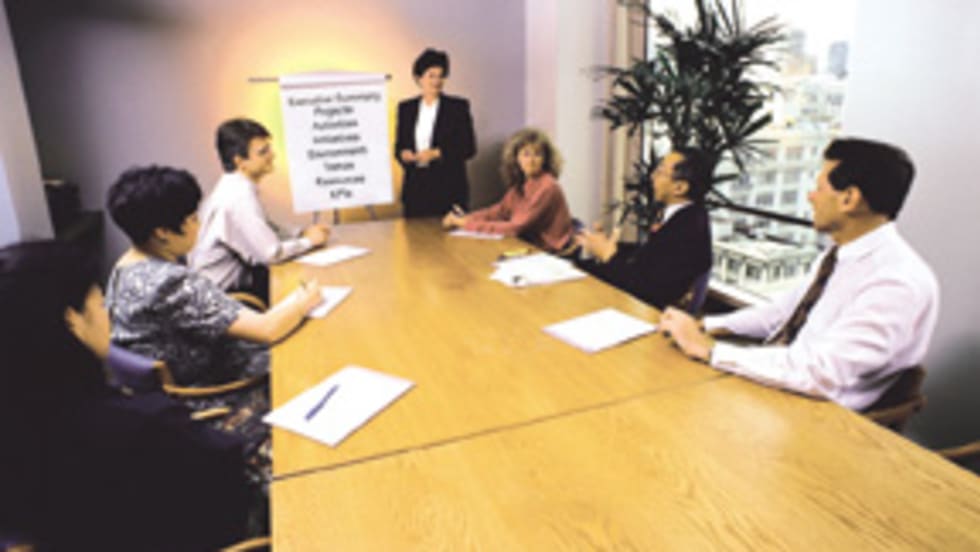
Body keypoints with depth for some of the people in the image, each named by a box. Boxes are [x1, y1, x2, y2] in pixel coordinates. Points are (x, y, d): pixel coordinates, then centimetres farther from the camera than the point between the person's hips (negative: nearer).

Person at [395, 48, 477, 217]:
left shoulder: (458, 106, 2)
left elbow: (469, 148, -2)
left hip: (448, 189, -2)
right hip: (415, 188, 3)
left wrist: (437, 153, -13)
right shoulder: (405, 108, 11)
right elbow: (399, 145, 16)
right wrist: (403, 154, -7)